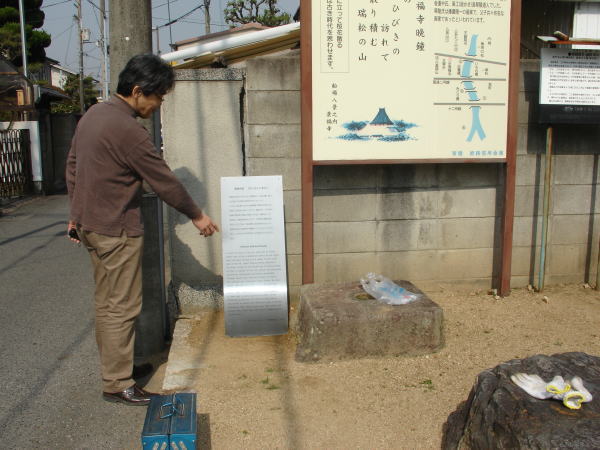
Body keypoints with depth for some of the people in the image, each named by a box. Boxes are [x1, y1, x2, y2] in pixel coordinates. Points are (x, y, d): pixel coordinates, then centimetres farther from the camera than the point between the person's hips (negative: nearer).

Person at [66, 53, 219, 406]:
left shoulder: (93, 114, 9)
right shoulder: (129, 131, -21)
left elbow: (72, 167, 16)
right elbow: (164, 181, -15)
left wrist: (77, 214, 23)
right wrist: (197, 215, -3)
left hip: (89, 224, 10)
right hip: (116, 230, -10)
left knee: (106, 302, 20)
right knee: (123, 308, 0)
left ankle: (111, 364, 34)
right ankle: (117, 384, 10)